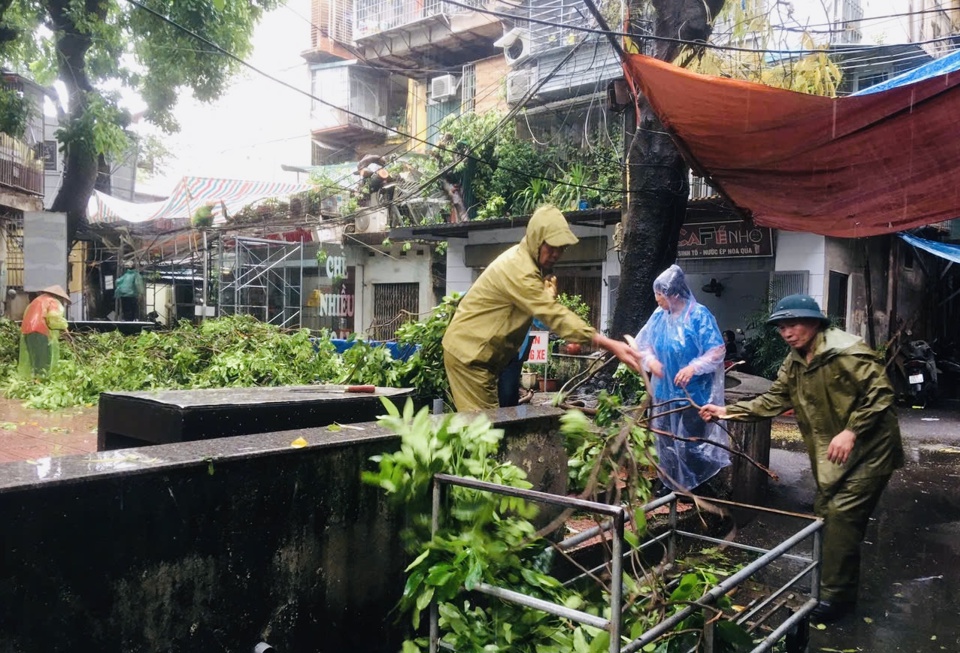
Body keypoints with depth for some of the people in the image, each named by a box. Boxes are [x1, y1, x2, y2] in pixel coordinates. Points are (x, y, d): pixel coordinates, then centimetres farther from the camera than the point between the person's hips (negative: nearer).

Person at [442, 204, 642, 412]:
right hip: (469, 352, -10)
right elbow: (554, 315, -32)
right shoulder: (518, 269, -25)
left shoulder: (522, 258, 8)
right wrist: (610, 345, -36)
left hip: (474, 350, 10)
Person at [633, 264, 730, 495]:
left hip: (692, 393, -6)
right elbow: (643, 343, 10)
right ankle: (669, 482, 30)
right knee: (666, 439, 15)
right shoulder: (659, 315, 2)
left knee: (691, 441, 1)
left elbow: (717, 350, -15)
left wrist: (693, 367, -26)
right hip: (663, 390, 6)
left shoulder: (699, 315, -15)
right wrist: (651, 360, -10)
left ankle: (694, 487, 18)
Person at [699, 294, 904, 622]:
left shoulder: (847, 351, -21)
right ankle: (834, 586, 31)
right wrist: (726, 411, 2)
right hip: (831, 456, 9)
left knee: (842, 516, -11)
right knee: (825, 513, 13)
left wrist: (851, 432, -29)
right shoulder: (794, 362, 7)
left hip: (868, 450, -9)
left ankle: (836, 597, 2)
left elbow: (880, 393, -23)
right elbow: (772, 400, 9)